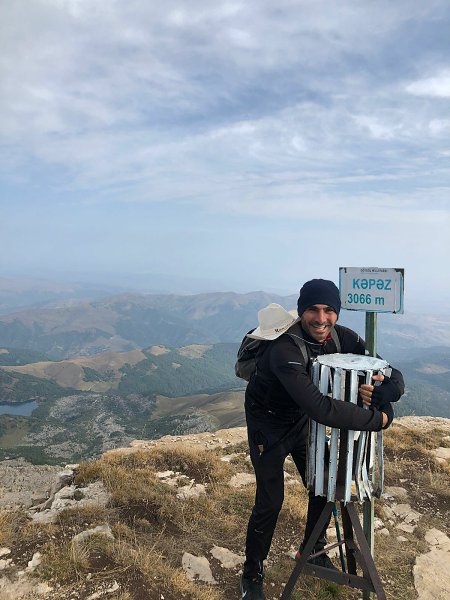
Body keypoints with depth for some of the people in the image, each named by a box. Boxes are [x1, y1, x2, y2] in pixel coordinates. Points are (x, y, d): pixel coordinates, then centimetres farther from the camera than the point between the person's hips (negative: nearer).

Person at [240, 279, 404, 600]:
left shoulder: (344, 338, -16)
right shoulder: (285, 349, -38)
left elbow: (394, 376, -13)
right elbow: (320, 407, -47)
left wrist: (384, 391, -37)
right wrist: (378, 418, -37)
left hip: (302, 420, 6)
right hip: (267, 424, -6)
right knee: (270, 501, -2)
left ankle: (313, 549, 43)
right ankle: (252, 573, 25)